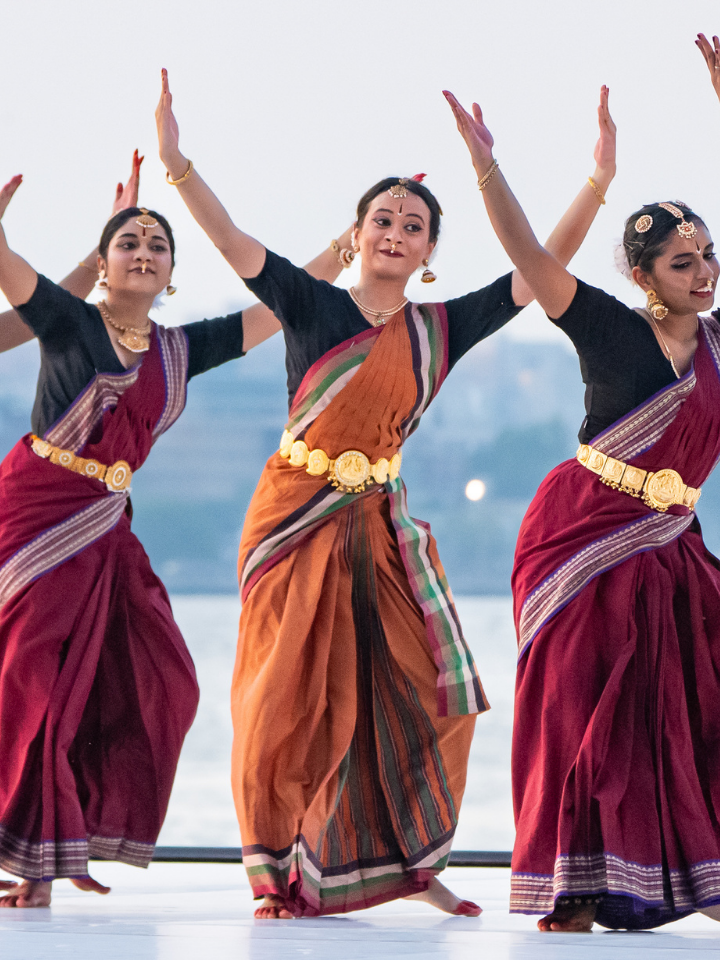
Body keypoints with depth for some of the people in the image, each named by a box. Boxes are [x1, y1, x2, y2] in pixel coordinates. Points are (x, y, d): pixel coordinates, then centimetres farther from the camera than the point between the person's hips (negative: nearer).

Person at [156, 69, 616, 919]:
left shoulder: (441, 330, 5)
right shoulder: (312, 306, -3)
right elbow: (231, 242, -15)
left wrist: (598, 182, -3)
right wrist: (175, 162, -29)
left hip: (378, 525, 3)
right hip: (295, 518, -3)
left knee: (418, 689, -2)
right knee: (291, 697, -1)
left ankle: (406, 859, 10)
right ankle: (280, 873, 9)